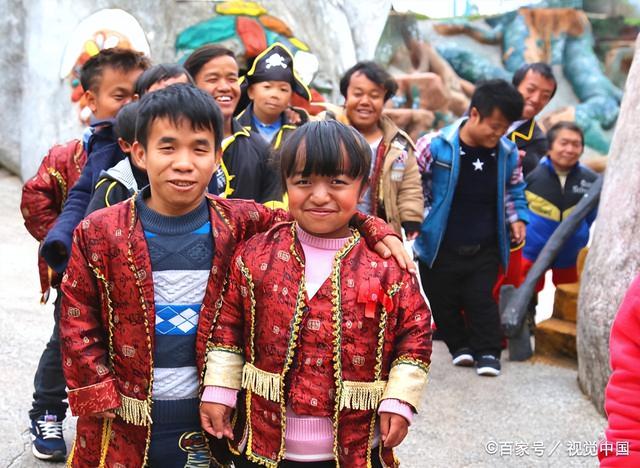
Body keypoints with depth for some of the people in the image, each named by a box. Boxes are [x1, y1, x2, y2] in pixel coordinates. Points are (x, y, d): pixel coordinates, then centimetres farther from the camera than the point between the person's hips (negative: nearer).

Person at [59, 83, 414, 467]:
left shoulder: (241, 224, -4)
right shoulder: (98, 233, -6)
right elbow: (78, 322, -1)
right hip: (120, 427, 0)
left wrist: (375, 230, -10)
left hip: (208, 421, 1)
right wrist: (100, 398, -7)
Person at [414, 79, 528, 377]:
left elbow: (513, 189, 16)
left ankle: (487, 351, 19)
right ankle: (460, 346, 32)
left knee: (481, 300, 2)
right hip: (440, 248, -1)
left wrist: (517, 218, 5)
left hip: (485, 249, 1)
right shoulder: (436, 147, -16)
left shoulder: (508, 153, -4)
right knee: (444, 302, 11)